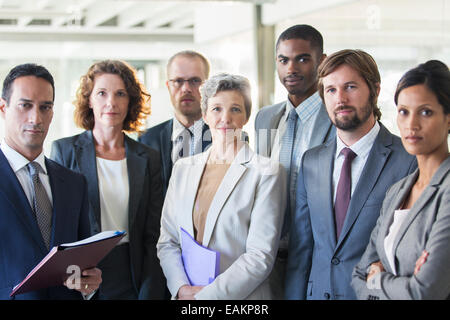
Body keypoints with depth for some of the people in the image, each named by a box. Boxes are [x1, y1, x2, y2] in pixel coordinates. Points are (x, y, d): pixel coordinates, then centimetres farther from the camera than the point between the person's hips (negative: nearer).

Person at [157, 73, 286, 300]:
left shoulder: (267, 173, -8)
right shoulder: (183, 169, 6)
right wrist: (182, 288, -11)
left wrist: (204, 296, -17)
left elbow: (261, 256, -14)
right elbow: (167, 241, 5)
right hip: (185, 296, 4)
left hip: (241, 297, -4)